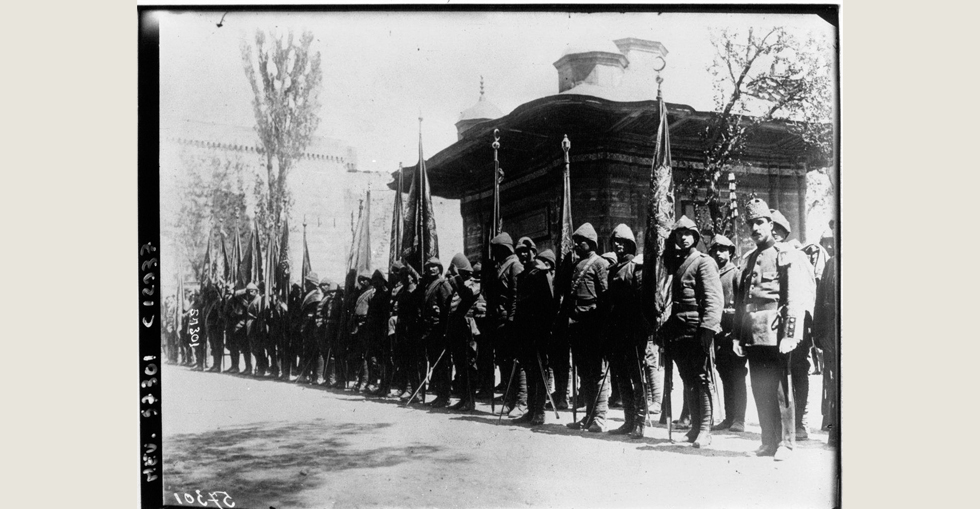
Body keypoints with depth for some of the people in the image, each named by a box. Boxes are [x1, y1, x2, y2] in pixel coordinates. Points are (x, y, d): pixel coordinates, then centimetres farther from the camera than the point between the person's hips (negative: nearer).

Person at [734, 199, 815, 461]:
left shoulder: (785, 255, -1)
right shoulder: (749, 260, 19)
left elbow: (794, 300, -9)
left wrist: (789, 335, -16)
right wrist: (738, 336, 13)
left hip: (774, 334, -6)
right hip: (753, 336, 6)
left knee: (780, 389, -2)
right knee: (760, 390, 9)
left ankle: (786, 443, 5)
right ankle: (769, 441, 18)